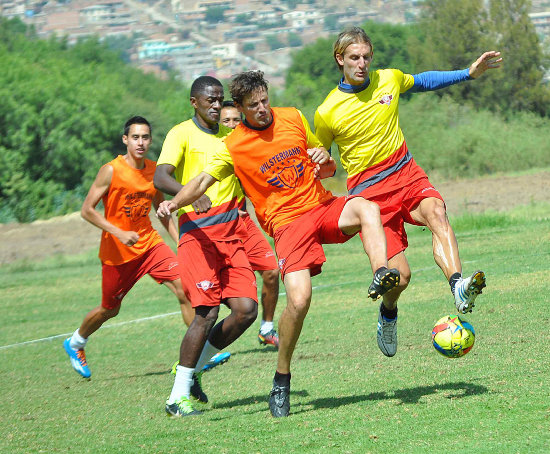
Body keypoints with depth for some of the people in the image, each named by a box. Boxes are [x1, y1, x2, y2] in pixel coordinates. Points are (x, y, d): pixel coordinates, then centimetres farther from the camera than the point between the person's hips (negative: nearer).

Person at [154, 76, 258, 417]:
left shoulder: (232, 134, 17)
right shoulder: (182, 134, -2)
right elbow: (160, 177, -17)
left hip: (232, 232, 6)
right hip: (198, 233, -6)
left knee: (246, 310, -5)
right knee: (208, 312, -15)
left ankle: (193, 368, 15)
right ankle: (178, 397, -5)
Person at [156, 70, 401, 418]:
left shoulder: (293, 118, 9)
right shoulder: (233, 146, 1)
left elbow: (328, 171, 18)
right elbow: (203, 181, -4)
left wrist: (325, 160, -6)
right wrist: (174, 203, -23)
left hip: (323, 206, 3)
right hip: (287, 222, -3)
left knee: (367, 208, -31)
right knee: (299, 299, -21)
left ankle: (382, 275, -46)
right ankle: (282, 380, -4)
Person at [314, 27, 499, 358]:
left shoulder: (389, 80, 3)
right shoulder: (327, 113, -7)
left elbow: (424, 81, 25)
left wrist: (470, 73, 20)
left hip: (407, 174, 3)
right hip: (369, 191, -3)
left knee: (435, 212, -33)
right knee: (400, 274, -11)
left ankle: (459, 287, -55)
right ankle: (388, 316, 26)